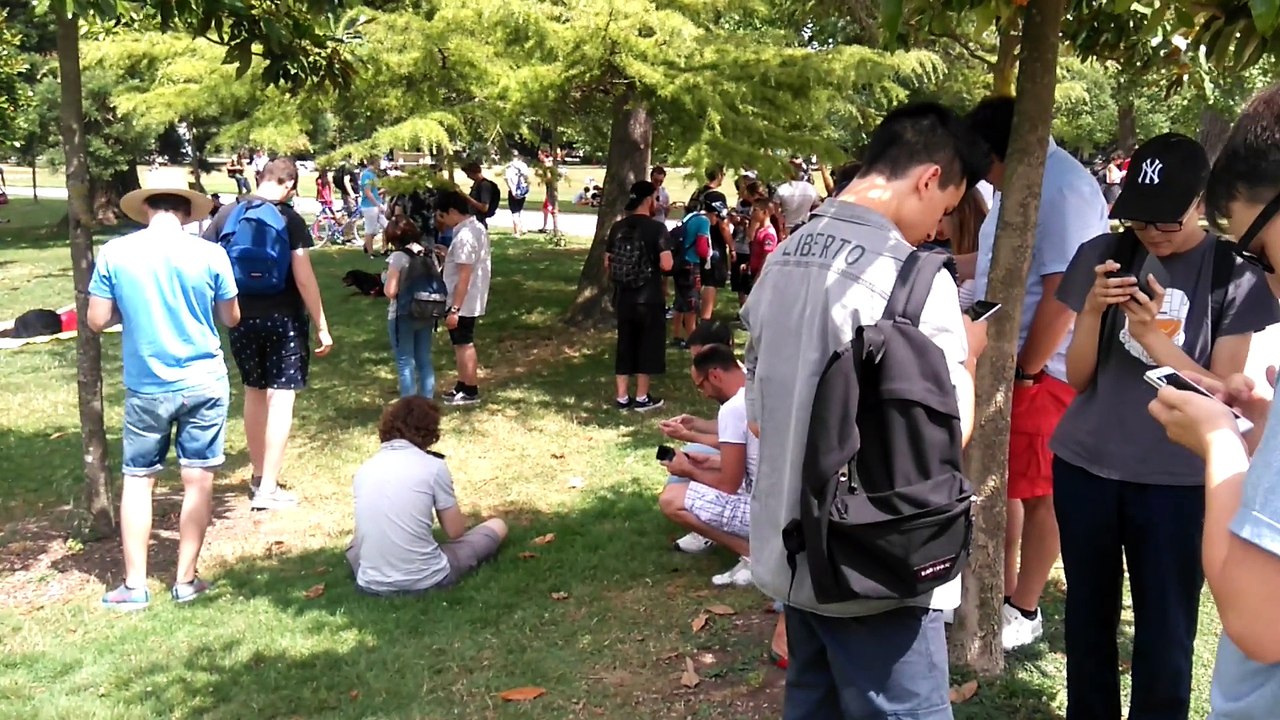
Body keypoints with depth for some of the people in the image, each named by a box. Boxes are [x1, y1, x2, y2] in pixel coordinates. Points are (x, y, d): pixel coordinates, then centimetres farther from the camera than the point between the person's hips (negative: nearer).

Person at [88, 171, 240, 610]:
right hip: (204, 383, 0)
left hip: (146, 387, 1)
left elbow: (96, 321, -2)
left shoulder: (114, 253, -6)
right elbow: (231, 319, 3)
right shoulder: (209, 254, -7)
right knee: (198, 480, 7)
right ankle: (185, 580, 14)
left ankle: (134, 586, 14)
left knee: (137, 480, 12)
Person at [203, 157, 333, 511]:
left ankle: (259, 475, 31)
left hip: (242, 319, 5)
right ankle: (268, 489, 0)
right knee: (280, 398, 1)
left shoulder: (227, 214, 2)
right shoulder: (290, 219, -10)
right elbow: (304, 277, -14)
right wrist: (322, 326, -8)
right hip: (283, 320, -5)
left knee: (254, 393, 20)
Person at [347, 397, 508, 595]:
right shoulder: (434, 466, -10)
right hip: (426, 581, -2)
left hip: (372, 585, 2)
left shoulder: (363, 470, 3)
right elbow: (455, 531, -4)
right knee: (497, 526, 18)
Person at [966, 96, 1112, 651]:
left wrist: (1026, 371, -18)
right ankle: (1004, 588, 33)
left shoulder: (1063, 187, -20)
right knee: (1004, 482, 18)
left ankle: (1024, 610, 19)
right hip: (1004, 361, 9)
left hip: (1042, 370, -9)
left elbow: (1063, 291, -23)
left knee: (1038, 492, 4)